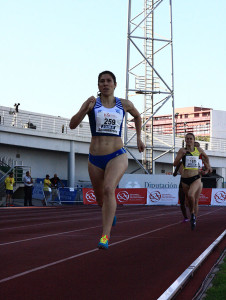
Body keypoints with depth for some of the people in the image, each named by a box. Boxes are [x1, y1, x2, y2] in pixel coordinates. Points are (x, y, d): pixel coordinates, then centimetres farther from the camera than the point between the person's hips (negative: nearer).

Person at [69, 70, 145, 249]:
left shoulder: (124, 105, 4)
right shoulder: (92, 103, -1)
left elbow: (137, 116, 27)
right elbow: (72, 125, -10)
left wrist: (139, 138, 23)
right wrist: (85, 109, -25)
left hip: (117, 156, -2)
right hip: (95, 159, 2)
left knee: (109, 189, -27)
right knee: (100, 199, 14)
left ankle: (105, 236, -29)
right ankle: (112, 212, 51)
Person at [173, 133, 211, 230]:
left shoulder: (199, 150, 4)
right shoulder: (182, 150, 0)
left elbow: (205, 157, 26)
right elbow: (175, 164, -6)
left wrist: (207, 167, 27)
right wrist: (182, 155, -18)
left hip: (196, 178, -1)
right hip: (185, 179, 1)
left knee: (191, 195, -26)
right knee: (189, 200, 9)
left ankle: (193, 214, -2)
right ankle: (193, 218, 30)